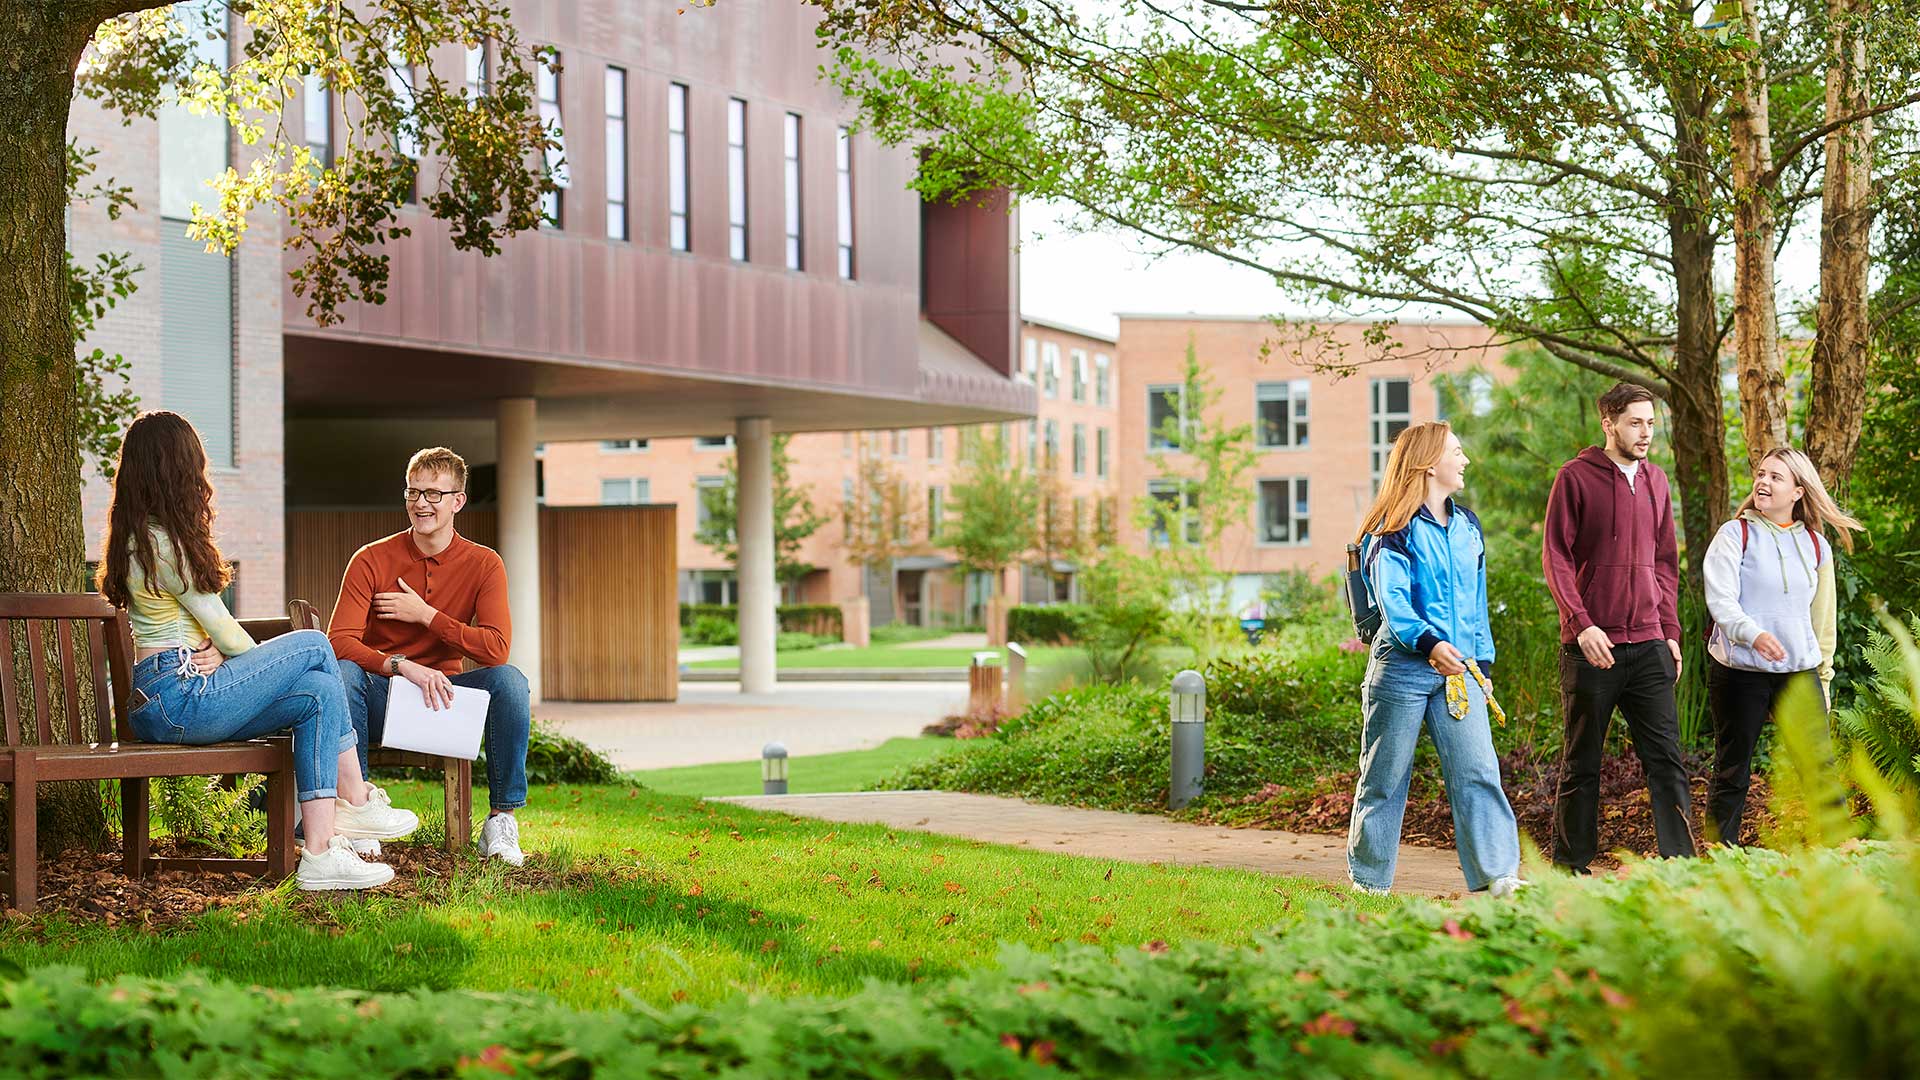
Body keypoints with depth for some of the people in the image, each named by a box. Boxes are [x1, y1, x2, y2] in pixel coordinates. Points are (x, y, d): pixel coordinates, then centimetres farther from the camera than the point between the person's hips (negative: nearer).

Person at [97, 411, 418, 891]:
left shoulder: (140, 537, 19)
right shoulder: (162, 543, -13)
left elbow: (203, 628, 17)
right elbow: (222, 630, -8)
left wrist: (215, 652, -5)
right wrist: (268, 665, 10)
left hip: (160, 703, 10)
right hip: (179, 695, -10)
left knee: (318, 694, -1)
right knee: (314, 647, -5)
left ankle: (319, 850, -10)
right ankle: (356, 800, 1)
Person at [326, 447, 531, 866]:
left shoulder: (483, 564, -2)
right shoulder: (371, 560, -5)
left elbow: (496, 648, -14)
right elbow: (339, 642, -16)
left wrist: (425, 614, -15)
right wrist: (404, 667, -32)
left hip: (443, 697, 1)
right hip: (381, 696, -1)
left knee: (508, 679, -27)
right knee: (343, 673, -33)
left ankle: (501, 820, -20)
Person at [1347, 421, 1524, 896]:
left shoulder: (1468, 527, 15)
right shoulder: (1394, 529, -6)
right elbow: (1392, 599, -17)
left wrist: (1484, 663, 18)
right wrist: (1427, 643, -33)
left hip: (1458, 669, 5)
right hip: (1402, 666, -5)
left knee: (1478, 771, -7)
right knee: (1386, 777, 3)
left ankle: (1497, 875, -9)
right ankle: (1369, 880, 13)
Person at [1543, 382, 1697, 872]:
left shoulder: (1656, 481, 13)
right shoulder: (1576, 477, -3)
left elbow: (1665, 561, 19)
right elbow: (1555, 557, -6)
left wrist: (1671, 632, 11)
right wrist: (1581, 624, -17)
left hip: (1648, 646, 5)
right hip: (1592, 646, -4)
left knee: (1667, 758, -1)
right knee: (1582, 763, 4)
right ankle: (1570, 866, 12)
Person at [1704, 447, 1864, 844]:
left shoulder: (1816, 545, 10)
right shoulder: (1735, 534, -2)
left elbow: (1823, 618, 17)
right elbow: (1720, 599, -15)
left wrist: (1823, 676, 16)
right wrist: (1754, 634, -33)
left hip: (1799, 672, 3)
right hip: (1740, 673, -3)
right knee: (1732, 775, 3)